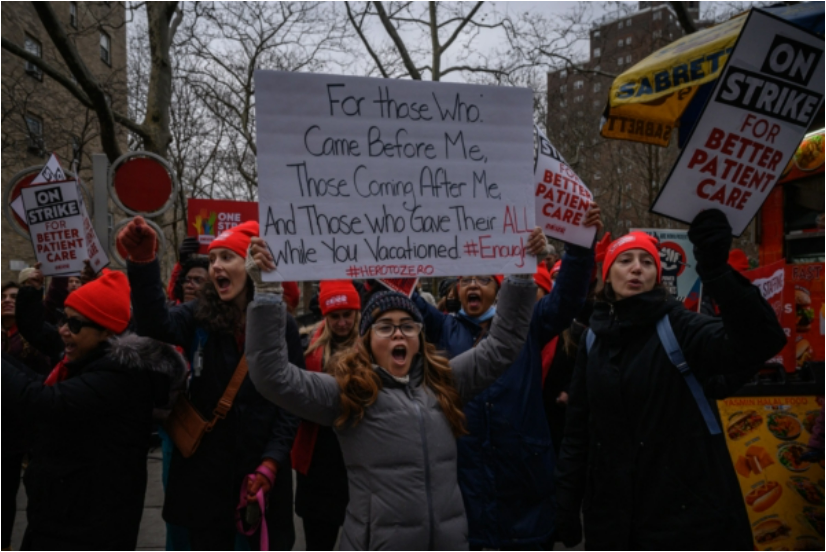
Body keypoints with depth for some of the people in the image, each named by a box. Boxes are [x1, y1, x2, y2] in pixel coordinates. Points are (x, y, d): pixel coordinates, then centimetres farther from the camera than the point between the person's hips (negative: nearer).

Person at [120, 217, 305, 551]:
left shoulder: (282, 326, -2)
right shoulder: (199, 317, 0)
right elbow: (157, 323, -23)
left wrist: (271, 462, -12)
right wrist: (143, 263, -40)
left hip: (262, 468, -1)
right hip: (205, 468, 1)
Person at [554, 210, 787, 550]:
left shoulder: (677, 326, -8)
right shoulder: (595, 338, 5)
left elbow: (762, 340, -26)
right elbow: (578, 426, 9)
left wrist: (716, 271, -38)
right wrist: (567, 500, 7)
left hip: (686, 511, -4)